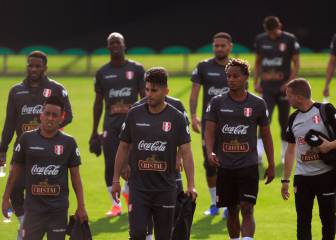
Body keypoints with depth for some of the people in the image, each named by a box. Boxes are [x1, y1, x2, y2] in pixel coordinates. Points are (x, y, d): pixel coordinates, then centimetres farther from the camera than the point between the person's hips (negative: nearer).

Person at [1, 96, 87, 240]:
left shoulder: (68, 142, 1)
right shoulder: (27, 139, 1)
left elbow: (75, 176, 5)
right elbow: (15, 171, 8)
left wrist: (81, 206, 2)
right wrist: (6, 198, 6)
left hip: (58, 208, 0)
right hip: (33, 206, 0)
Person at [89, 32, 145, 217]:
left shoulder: (136, 69, 5)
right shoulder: (102, 72, 10)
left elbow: (144, 98, 6)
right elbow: (98, 102, 13)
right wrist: (94, 131, 11)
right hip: (111, 124, 1)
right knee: (110, 164, -4)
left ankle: (128, 192, 21)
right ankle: (115, 205, 7)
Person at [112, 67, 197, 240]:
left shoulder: (176, 118, -3)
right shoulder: (134, 115, 2)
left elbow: (186, 152, -3)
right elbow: (123, 148, 9)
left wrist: (191, 185, -11)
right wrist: (116, 180, 7)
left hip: (165, 188, 0)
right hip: (139, 186, 0)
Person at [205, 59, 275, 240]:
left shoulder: (257, 104, 3)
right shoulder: (217, 102, 3)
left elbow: (266, 135, 9)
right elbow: (209, 131, -2)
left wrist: (271, 165, 9)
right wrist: (210, 152, -22)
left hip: (249, 166, -1)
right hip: (225, 166, 2)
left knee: (247, 209, -12)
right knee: (232, 210, 10)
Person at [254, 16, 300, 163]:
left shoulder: (290, 40, -4)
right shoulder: (260, 40, 5)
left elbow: (296, 63, -1)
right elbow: (257, 63, 14)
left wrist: (290, 82, -11)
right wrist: (256, 82, 5)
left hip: (283, 87, -1)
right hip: (267, 88, 1)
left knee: (284, 120, 7)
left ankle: (285, 154, 19)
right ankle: (258, 154, -16)